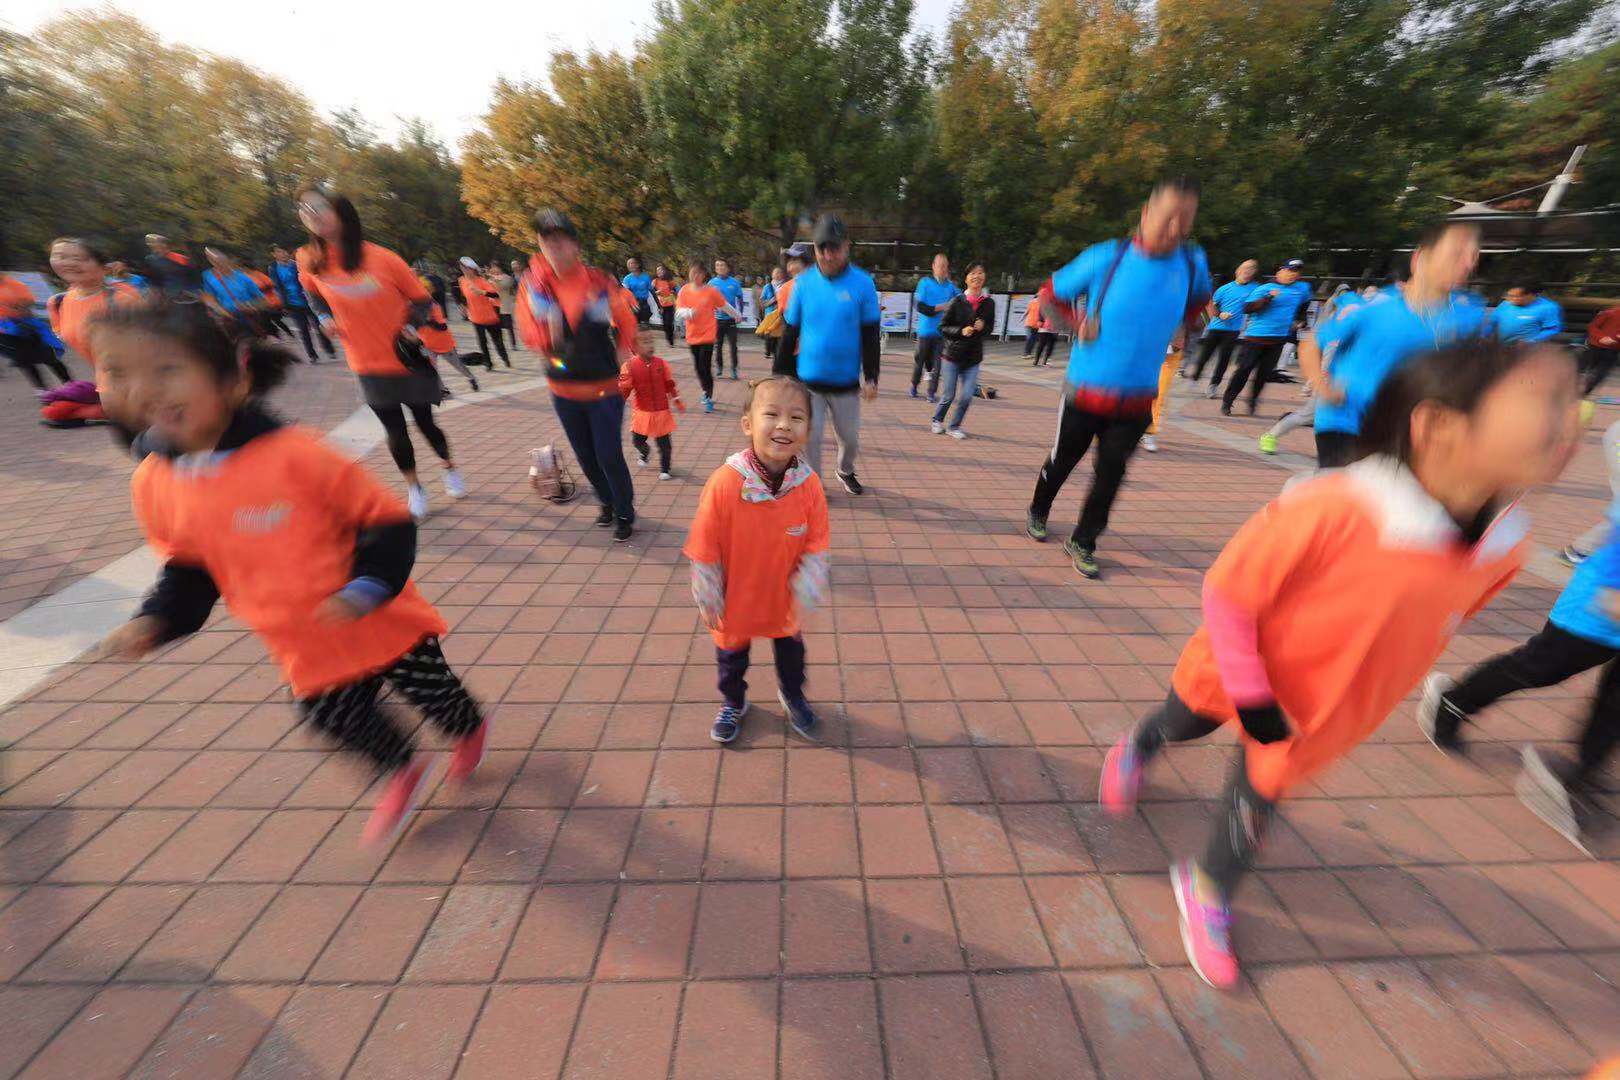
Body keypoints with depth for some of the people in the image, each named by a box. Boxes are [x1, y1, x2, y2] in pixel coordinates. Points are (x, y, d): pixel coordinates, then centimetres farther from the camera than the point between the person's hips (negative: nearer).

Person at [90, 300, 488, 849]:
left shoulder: (293, 452, -22)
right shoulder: (153, 483, -2)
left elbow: (387, 521, -18)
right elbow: (189, 565, 12)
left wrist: (364, 589, -26)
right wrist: (156, 619, -2)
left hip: (385, 623, -5)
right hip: (305, 649, 6)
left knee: (432, 692, 14)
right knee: (336, 718, 19)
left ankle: (471, 731, 47)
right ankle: (403, 773, 46)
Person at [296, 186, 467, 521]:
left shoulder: (382, 258, -11)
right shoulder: (309, 261, 0)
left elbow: (422, 299, -3)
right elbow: (312, 292, 19)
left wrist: (412, 325, -20)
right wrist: (324, 316, 0)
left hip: (407, 361, -2)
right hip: (368, 366, 3)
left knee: (424, 421, 9)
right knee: (395, 431, 5)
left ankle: (450, 468, 35)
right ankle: (414, 489, 22)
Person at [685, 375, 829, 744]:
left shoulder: (809, 485, -19)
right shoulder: (725, 482, -27)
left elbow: (816, 547, -8)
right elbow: (703, 550, -17)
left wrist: (805, 594, -12)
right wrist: (709, 601, -9)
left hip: (783, 602, 2)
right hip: (736, 602, -1)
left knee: (791, 650, 26)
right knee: (731, 657, 23)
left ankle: (792, 695, 58)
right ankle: (734, 703, 55)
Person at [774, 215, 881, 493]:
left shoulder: (862, 283, -5)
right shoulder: (803, 282, -1)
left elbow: (871, 336, -2)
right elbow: (789, 333, 4)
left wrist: (871, 378, -8)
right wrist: (781, 375, 4)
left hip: (846, 383, 0)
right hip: (808, 380, 0)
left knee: (850, 437, 13)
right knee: (810, 437, 2)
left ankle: (845, 472, 42)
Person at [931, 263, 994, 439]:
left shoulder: (989, 303, 2)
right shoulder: (957, 302, -6)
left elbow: (990, 328, 12)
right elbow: (943, 327, -4)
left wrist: (982, 327, -10)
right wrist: (961, 331, -18)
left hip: (973, 358, 2)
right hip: (953, 355, -2)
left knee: (966, 396, -4)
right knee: (949, 395, 4)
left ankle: (954, 426, 17)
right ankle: (937, 420, 30)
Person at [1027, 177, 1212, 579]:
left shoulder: (1193, 263, 1)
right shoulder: (1105, 258, -10)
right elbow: (1050, 295, 1)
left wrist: (1176, 330, 7)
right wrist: (1078, 327, -14)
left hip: (1136, 400, 3)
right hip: (1086, 391, -3)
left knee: (1110, 474, 3)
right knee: (1062, 460, 13)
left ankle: (1082, 542, 19)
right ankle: (1037, 512, 40)